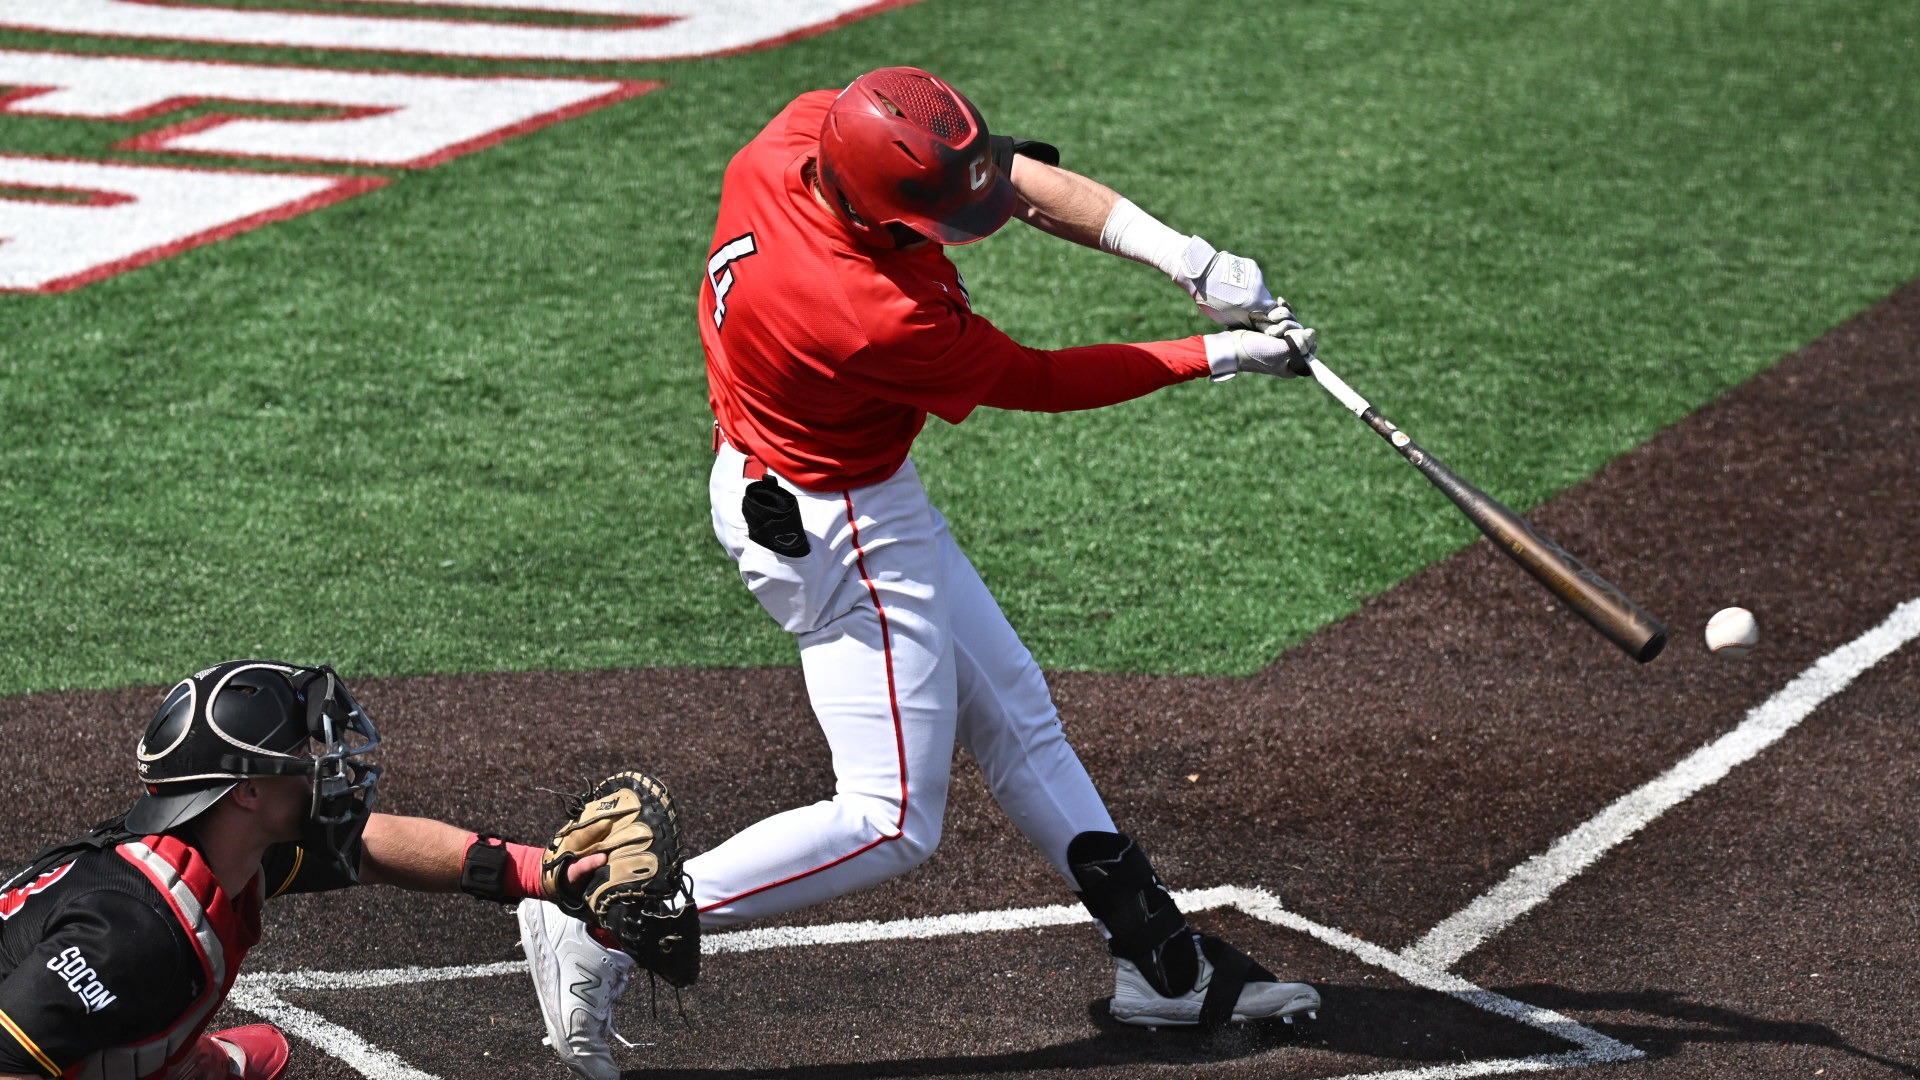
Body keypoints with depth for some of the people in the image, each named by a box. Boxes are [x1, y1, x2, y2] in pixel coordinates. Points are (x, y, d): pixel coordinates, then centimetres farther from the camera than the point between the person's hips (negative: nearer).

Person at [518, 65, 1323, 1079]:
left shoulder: (803, 133, -17)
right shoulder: (881, 320, -37)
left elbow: (1015, 175, -9)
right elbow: (1040, 382, -20)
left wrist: (1175, 252, -18)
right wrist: (1219, 356, -10)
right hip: (840, 531, -10)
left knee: (1013, 714, 18)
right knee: (890, 823, -4)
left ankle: (1158, 957, 28)